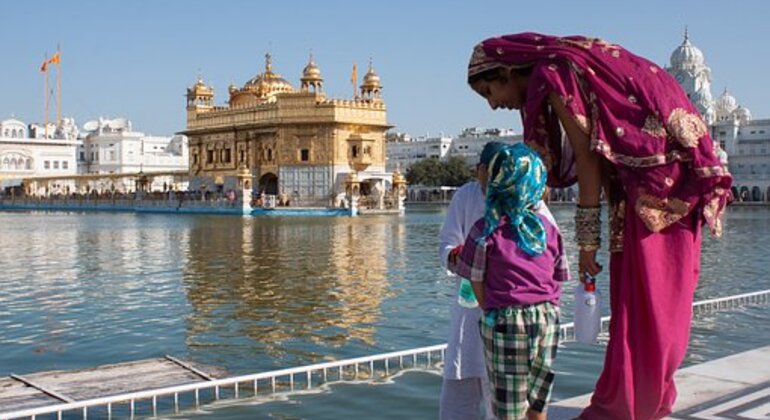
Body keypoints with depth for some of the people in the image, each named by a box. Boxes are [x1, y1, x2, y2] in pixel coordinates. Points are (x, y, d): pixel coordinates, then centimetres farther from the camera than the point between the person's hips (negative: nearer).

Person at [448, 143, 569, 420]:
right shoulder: (549, 229, 4)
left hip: (505, 321, -4)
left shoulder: (486, 231, -6)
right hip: (548, 319, 4)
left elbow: (477, 285, -2)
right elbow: (558, 281, 8)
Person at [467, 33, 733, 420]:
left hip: (663, 173, -9)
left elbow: (588, 157, -15)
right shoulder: (562, 69, 14)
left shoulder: (554, 75, -13)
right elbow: (591, 156, 11)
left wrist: (587, 241, -10)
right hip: (642, 182, 9)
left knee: (645, 300, -3)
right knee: (636, 298, 12)